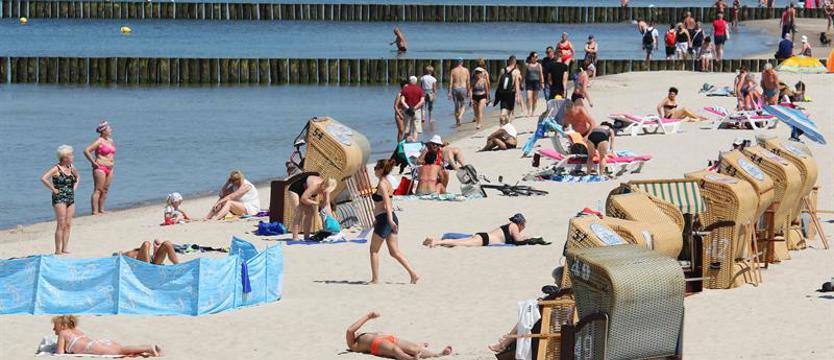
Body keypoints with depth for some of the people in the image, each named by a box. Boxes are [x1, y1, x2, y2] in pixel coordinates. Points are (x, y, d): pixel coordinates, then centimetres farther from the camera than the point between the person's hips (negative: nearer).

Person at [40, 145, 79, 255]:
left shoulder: (71, 167, 10)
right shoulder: (56, 169, -11)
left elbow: (77, 177, 31)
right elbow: (43, 178, -22)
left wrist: (75, 187, 15)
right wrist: (53, 189, -16)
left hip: (71, 199, 7)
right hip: (60, 199, -7)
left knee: (68, 225, 6)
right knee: (61, 225, -9)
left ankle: (65, 248, 10)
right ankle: (58, 250, -6)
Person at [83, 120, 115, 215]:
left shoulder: (110, 141, 12)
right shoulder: (99, 141, -13)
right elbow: (87, 151, -20)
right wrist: (94, 162, -16)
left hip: (109, 168, 8)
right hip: (100, 168, -8)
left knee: (105, 190, 11)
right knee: (98, 190, -7)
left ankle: (101, 210, 17)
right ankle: (95, 212, -8)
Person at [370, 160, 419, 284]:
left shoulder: (382, 184, -12)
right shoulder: (387, 183, 16)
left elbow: (387, 202, -25)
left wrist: (390, 219, -35)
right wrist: (377, 218, 35)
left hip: (384, 220, -9)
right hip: (391, 218, 9)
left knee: (374, 250, 4)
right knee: (394, 252, 7)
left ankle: (375, 279, 8)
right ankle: (413, 274, -3)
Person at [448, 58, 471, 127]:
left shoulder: (453, 71, 1)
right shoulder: (466, 70, 1)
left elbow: (451, 82, -2)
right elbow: (468, 82, 1)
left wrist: (449, 92, -1)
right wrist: (469, 91, 7)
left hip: (455, 89, 1)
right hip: (463, 88, -1)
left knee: (456, 106, 11)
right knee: (463, 105, 11)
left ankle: (457, 121, 12)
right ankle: (460, 117, -15)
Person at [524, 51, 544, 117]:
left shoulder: (539, 65, 7)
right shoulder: (527, 65, 4)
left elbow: (541, 74, 9)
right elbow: (524, 74, 7)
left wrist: (542, 83, 4)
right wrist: (523, 83, 4)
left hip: (536, 82, 2)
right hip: (529, 82, -2)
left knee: (535, 98, 5)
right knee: (529, 97, -12)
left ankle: (533, 111, 15)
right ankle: (529, 112, -15)